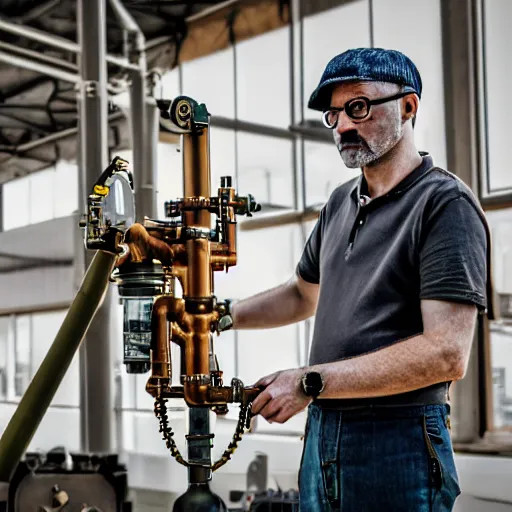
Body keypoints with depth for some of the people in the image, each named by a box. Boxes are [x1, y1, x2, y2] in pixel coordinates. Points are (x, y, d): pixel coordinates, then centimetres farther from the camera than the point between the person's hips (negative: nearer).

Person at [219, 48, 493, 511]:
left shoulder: (445, 204, -12)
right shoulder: (340, 204, 13)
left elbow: (446, 354, -21)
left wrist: (311, 382, -21)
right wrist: (224, 315, 11)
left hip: (398, 443, -7)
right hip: (322, 434, 7)